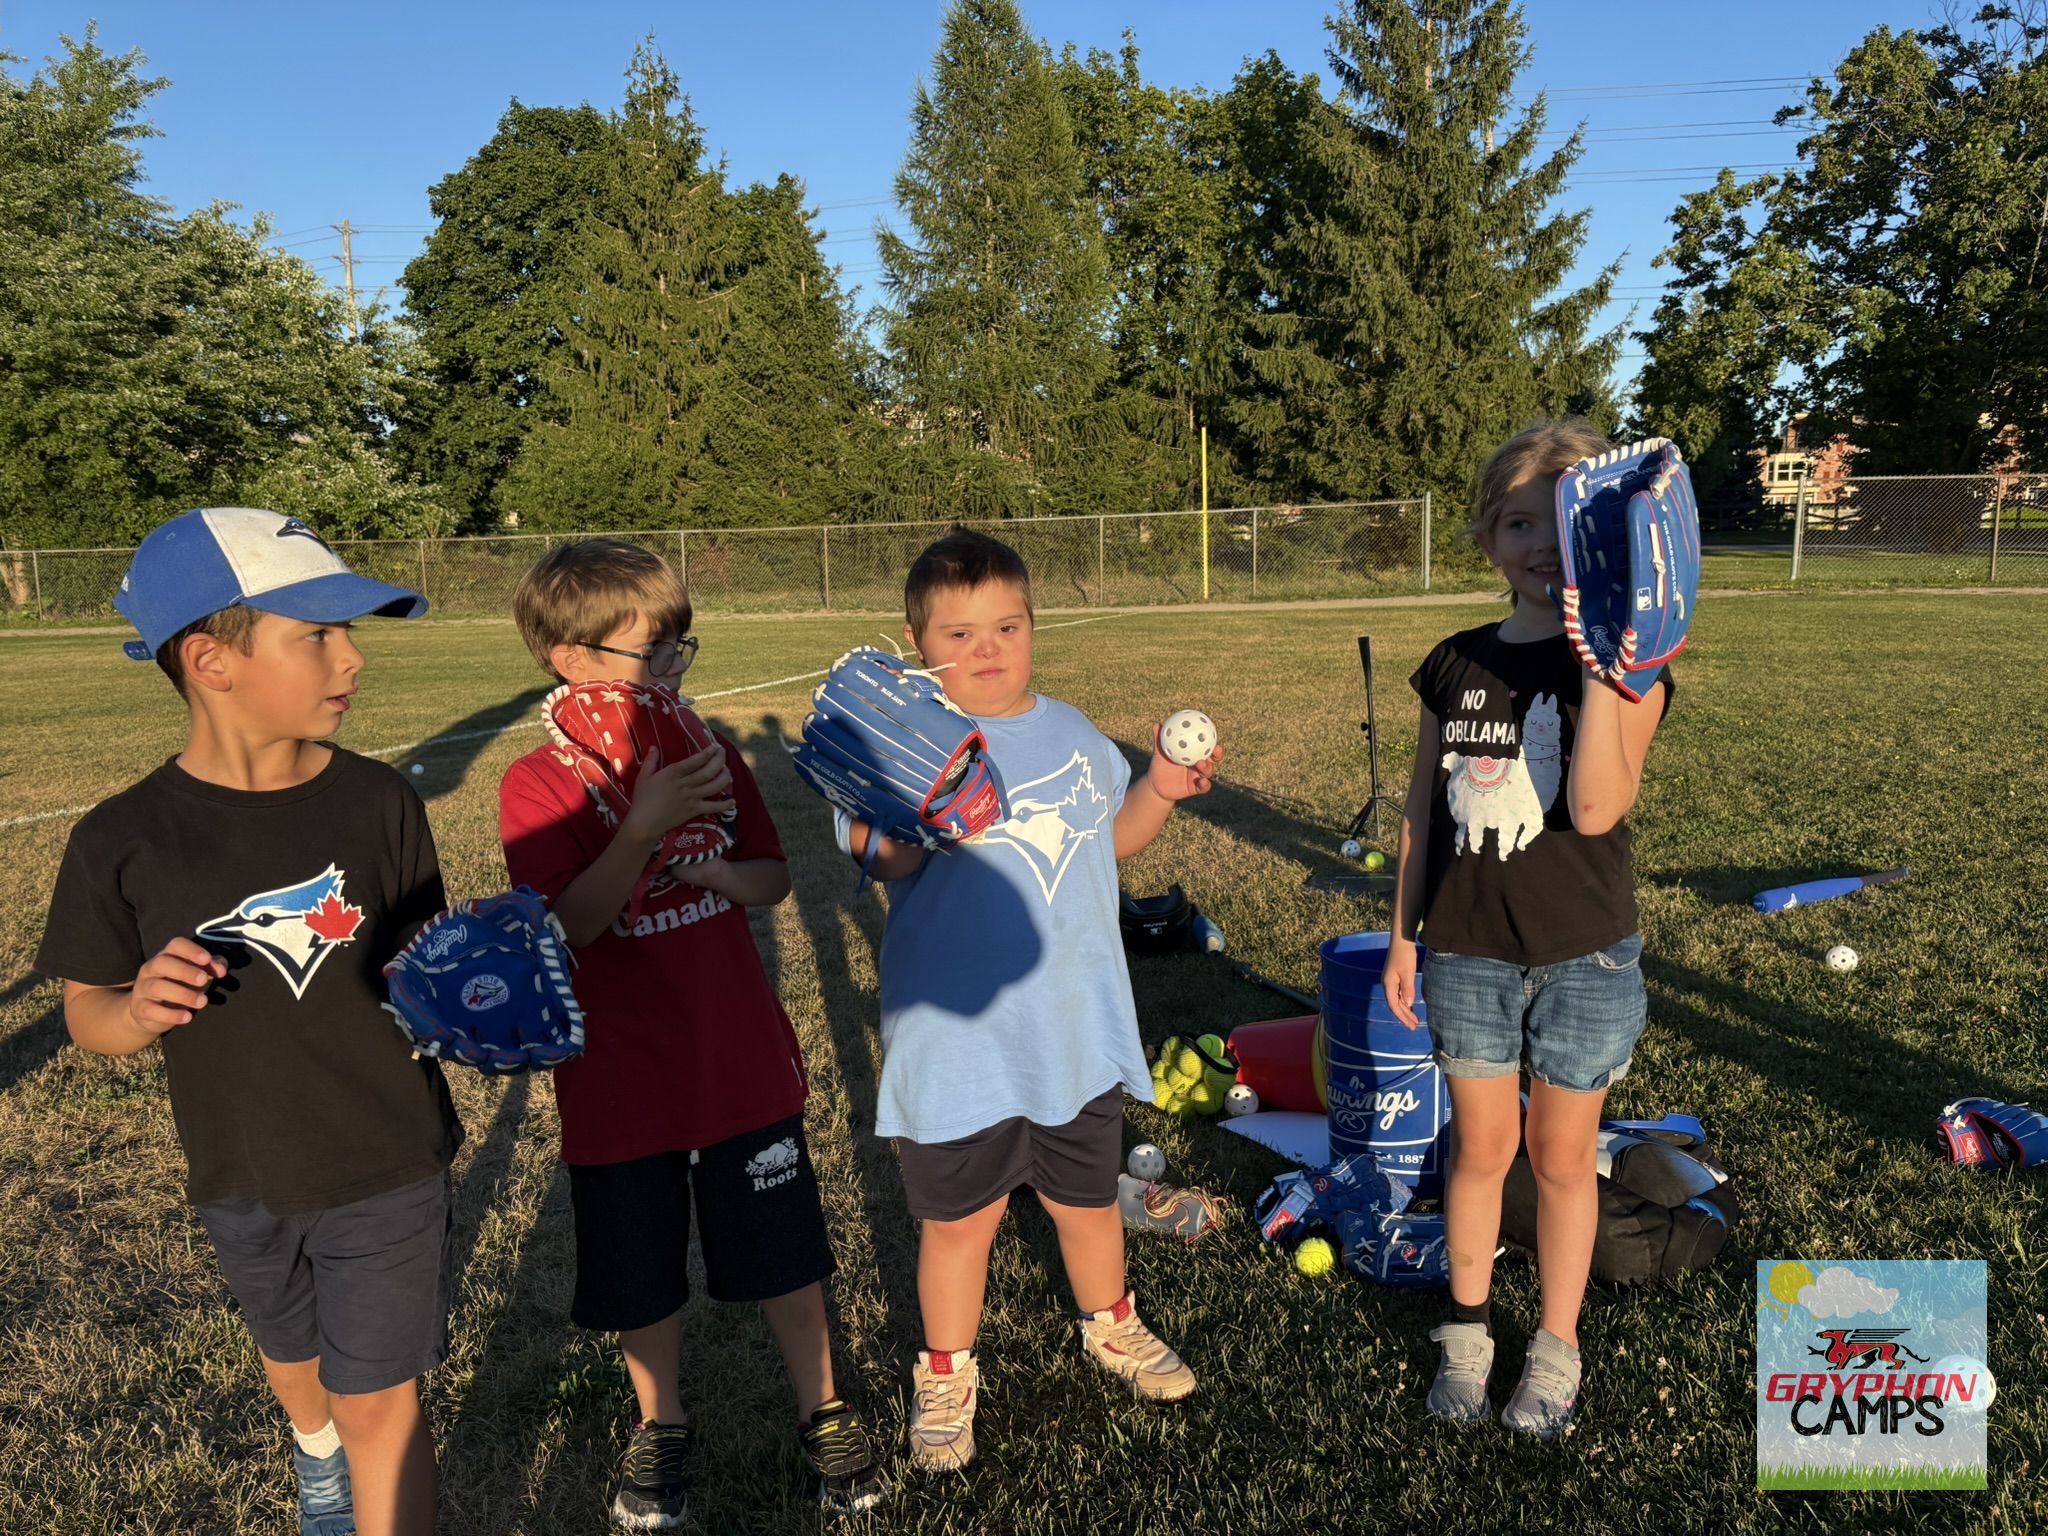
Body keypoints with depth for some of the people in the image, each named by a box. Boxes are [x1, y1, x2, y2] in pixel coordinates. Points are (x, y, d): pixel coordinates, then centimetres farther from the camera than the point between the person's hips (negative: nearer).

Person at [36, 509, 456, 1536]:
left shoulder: (378, 803, -13)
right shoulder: (125, 841, -15)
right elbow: (88, 1016, -5)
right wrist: (139, 1007, -27)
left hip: (387, 1166, -2)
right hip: (242, 1180, 2)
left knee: (378, 1403, 3)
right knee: (293, 1359, 28)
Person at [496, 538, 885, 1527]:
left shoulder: (709, 753, 1)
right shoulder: (537, 787, -12)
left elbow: (773, 879, 5)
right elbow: (570, 925, -22)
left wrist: (715, 868, -16)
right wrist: (644, 826, -33)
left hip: (744, 1062, 3)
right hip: (622, 1082, -2)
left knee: (784, 1255, 13)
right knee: (641, 1276, 15)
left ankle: (823, 1413, 34)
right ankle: (660, 1426, 39)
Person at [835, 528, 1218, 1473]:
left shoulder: (1074, 736, 6)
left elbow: (1111, 838, 18)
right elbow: (883, 857, -28)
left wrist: (1160, 790, 2)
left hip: (1076, 1031, 5)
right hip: (957, 1039, -4)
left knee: (1086, 1198, 23)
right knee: (957, 1217, 12)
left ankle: (1111, 1326, 50)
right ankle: (945, 1375, 37)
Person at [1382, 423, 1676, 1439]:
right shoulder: (1453, 666, 2)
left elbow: (1595, 806, -24)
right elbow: (1421, 811, 8)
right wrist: (1403, 933, 8)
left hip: (1583, 955, -2)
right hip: (1467, 951, 3)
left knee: (1561, 1156, 12)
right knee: (1480, 1147, 15)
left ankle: (1556, 1348, 32)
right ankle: (1467, 1330, 34)